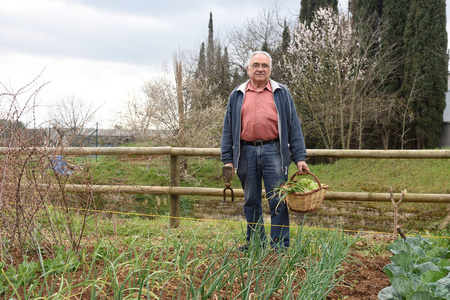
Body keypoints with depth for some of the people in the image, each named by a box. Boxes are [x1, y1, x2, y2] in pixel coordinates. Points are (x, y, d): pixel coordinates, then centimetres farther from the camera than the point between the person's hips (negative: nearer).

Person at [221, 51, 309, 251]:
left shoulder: (281, 93, 11)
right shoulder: (237, 95, 14)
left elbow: (294, 126, 8)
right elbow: (228, 128, 13)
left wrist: (300, 158, 0)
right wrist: (227, 159, 5)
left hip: (273, 151, -2)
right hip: (246, 152, 2)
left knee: (277, 200, -4)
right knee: (251, 201, 7)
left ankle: (280, 244, 3)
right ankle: (255, 242, 18)